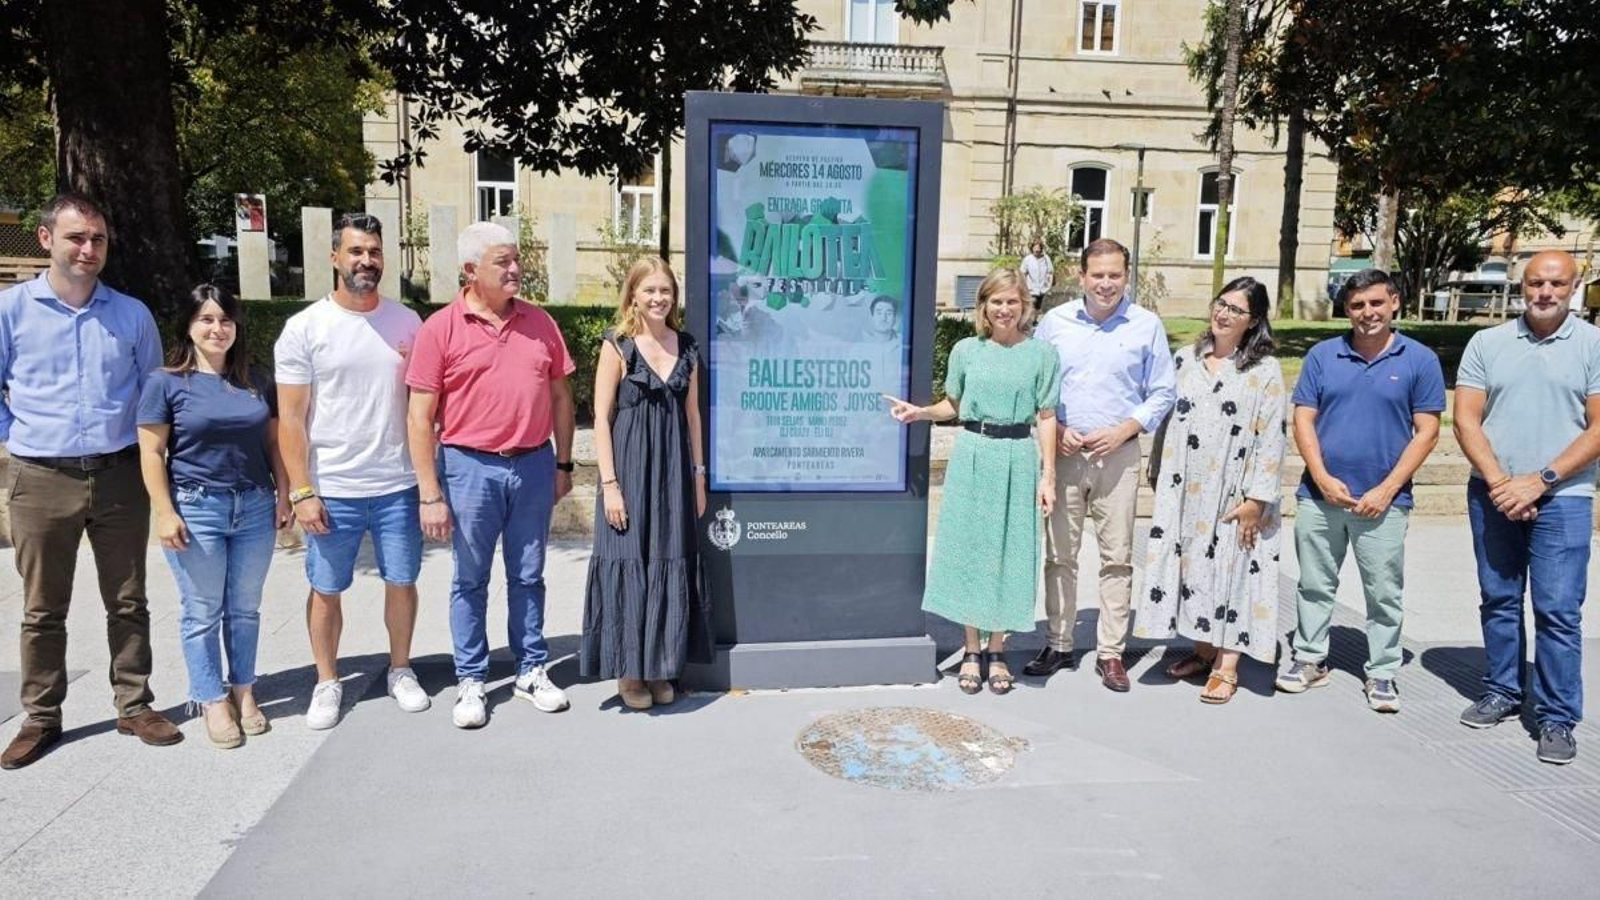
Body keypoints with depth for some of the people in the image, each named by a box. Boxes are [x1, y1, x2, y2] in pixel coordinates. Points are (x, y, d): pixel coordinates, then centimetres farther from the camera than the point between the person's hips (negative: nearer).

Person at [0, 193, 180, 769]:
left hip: (120, 477, 2)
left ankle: (134, 706, 21)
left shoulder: (132, 314, 5)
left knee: (128, 602, 9)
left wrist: (144, 442, 8)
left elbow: (153, 390, 16)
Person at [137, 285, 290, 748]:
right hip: (196, 509, -3)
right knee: (203, 612, 5)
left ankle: (244, 691, 24)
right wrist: (165, 512, -11)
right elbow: (151, 453, -4)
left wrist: (283, 495, 6)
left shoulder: (258, 382, 9)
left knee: (245, 608, 11)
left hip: (255, 507, 3)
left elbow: (273, 442, 13)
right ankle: (213, 700, 16)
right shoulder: (166, 382, -2)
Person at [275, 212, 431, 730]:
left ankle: (401, 670, 31)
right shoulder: (305, 328, -5)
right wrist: (302, 491, -9)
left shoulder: (406, 322, 3)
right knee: (326, 589, 10)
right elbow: (290, 419, -5)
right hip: (331, 491, -2)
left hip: (397, 486, 2)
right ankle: (327, 682, 28)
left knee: (402, 581, 12)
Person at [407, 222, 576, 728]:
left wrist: (563, 464, 10)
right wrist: (431, 495, -10)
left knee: (528, 576, 14)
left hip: (533, 464, 3)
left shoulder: (540, 323, 5)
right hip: (470, 467, -3)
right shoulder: (441, 329, -6)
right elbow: (420, 418, -7)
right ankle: (470, 681, 23)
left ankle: (532, 672, 27)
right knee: (470, 581, 9)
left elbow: (560, 396, 12)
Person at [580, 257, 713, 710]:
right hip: (629, 469, -4)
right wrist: (610, 484, -12)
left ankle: (660, 667, 22)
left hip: (673, 472, 4)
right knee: (628, 564, 0)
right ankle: (628, 671, 15)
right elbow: (601, 419, -6)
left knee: (670, 563, 8)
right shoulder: (617, 346, -4)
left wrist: (698, 476, 11)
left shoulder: (687, 348, 8)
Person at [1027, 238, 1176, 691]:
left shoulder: (1147, 325, 2)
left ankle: (1110, 653, 13)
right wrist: (1055, 429, -6)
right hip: (1064, 451, 1)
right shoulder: (1055, 321, 5)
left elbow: (1161, 394, 5)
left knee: (1117, 557, 2)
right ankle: (1058, 645, 18)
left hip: (1118, 453, -1)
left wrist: (1123, 431, -9)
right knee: (1059, 555, 6)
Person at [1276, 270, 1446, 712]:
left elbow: (1426, 431, -3)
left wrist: (1387, 489, -10)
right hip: (1320, 494, 2)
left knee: (1385, 593, 7)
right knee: (1315, 585, 12)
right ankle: (1309, 659, 26)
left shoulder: (1420, 360, -1)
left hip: (1383, 501, -1)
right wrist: (1323, 479, -9)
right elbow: (1303, 420, 2)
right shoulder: (1322, 355, 3)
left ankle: (1383, 673, 21)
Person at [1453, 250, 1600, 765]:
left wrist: (1539, 481, -13)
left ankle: (1558, 718, 9)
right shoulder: (1487, 344, 4)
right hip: (1493, 495, 2)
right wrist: (1499, 482, -9)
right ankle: (1502, 693, 27)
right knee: (1499, 601, 12)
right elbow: (1466, 419, 1)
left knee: (1558, 611, -2)